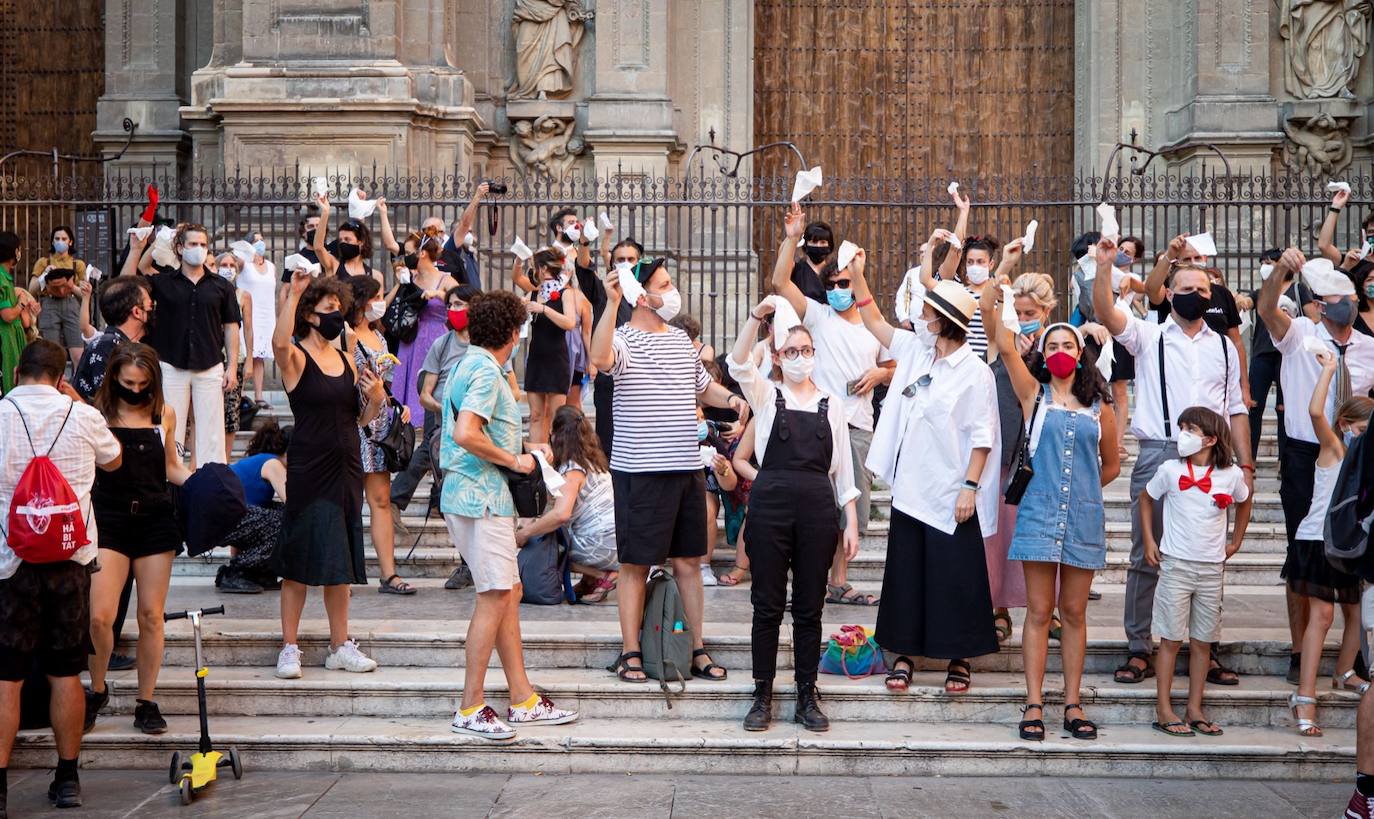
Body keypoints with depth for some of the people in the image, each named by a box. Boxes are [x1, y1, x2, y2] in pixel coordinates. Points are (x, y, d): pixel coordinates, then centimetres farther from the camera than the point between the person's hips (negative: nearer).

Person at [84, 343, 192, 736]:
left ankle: (146, 702, 16)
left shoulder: (163, 415, 7)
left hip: (155, 519, 3)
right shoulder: (97, 414, -2)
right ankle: (97, 690, 14)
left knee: (151, 615, 5)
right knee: (100, 616, -11)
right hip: (110, 520, -3)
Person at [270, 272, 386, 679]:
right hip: (308, 470, -6)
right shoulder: (296, 358, -7)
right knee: (300, 560, -1)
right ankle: (289, 648, 7)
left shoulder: (346, 360, 12)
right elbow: (280, 342, -32)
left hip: (345, 469, 6)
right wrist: (293, 294, -31)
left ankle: (340, 645, 20)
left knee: (341, 560, 12)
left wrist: (376, 399, -4)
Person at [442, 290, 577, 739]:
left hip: (482, 496, 11)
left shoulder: (469, 365, 17)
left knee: (508, 593, 12)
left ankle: (523, 699, 16)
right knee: (495, 596, -9)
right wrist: (513, 461, -14)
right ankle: (471, 707, -6)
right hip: (481, 498, -11)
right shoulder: (485, 371, -14)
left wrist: (513, 454, 20)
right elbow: (465, 435, -26)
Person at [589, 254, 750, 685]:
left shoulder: (680, 339, 14)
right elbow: (601, 358, -34)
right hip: (640, 471, -6)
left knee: (689, 561, 11)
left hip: (687, 468, 7)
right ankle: (631, 653, 10)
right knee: (636, 564, 2)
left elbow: (703, 385, 28)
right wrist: (612, 303, -40)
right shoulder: (625, 339, -10)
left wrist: (731, 398, 8)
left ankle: (697, 650, 19)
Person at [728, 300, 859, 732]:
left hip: (817, 505, 1)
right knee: (768, 604, 1)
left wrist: (851, 522, 6)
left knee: (809, 607, 6)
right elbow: (738, 364, -13)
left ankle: (807, 697, 14)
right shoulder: (766, 395, 7)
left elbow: (843, 469, 12)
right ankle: (763, 697, 9)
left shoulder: (831, 404, 12)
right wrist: (757, 315, -27)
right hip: (770, 501, -1)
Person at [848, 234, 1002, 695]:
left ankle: (960, 657, 13)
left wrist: (970, 487, -18)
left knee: (954, 578, 1)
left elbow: (982, 437, -13)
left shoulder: (974, 373, -12)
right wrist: (857, 277, 5)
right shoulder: (916, 351, 7)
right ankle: (905, 652, 20)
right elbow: (874, 322, 16)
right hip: (910, 485, 6)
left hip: (950, 494, -6)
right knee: (906, 572, 11)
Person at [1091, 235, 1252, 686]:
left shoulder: (1224, 347, 16)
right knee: (1146, 557, 1)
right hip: (1157, 457, -3)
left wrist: (1245, 464, 9)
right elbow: (1105, 313, -13)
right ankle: (1139, 649, 7)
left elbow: (1236, 409, 16)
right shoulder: (1148, 336, 5)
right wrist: (1105, 265, -27)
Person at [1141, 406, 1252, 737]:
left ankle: (1195, 709, 15)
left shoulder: (1231, 475, -2)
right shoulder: (1170, 470, -6)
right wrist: (1148, 541, 4)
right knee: (1171, 639, -1)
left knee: (1203, 641, 7)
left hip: (1212, 568, 2)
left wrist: (1235, 542, 15)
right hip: (1176, 564, -2)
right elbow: (1146, 499, 10)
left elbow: (1244, 502, 19)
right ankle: (1164, 710, 4)